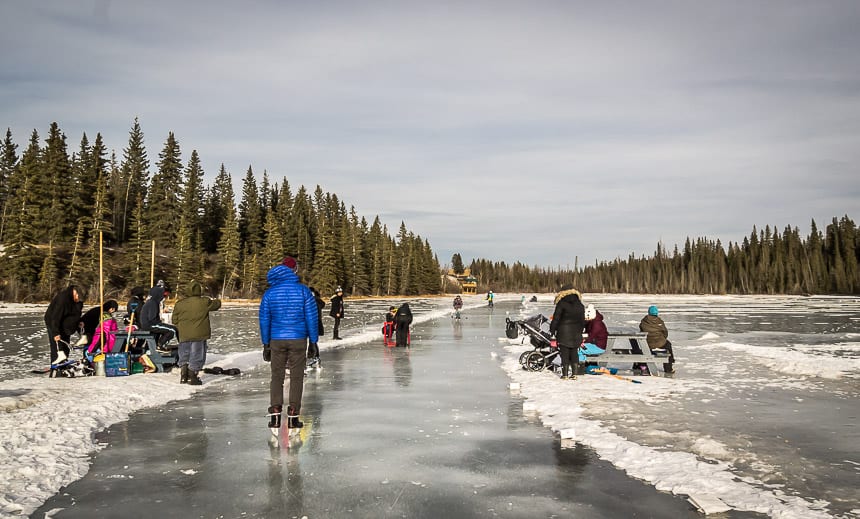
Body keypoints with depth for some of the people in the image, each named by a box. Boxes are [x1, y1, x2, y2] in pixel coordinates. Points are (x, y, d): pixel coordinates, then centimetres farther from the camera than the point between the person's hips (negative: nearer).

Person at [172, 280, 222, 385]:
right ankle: (192, 377, 4)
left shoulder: (179, 304, 1)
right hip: (199, 335, -3)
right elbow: (216, 304, 8)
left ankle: (183, 376, 18)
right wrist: (217, 301, 32)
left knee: (184, 355, 17)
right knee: (197, 356, 4)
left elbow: (175, 320, 7)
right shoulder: (204, 302, -8)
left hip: (184, 335, 3)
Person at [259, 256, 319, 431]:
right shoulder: (303, 290, -5)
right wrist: (314, 341, 2)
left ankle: (275, 414, 4)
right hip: (298, 340, -2)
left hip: (277, 340, 2)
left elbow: (264, 320, 5)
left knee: (276, 377, 11)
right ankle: (293, 416, 4)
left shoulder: (270, 293, 2)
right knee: (296, 377, 5)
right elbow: (312, 317, -6)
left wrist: (266, 344, 12)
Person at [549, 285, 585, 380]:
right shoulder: (580, 305, 7)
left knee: (564, 353, 0)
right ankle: (574, 373, 10)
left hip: (564, 332, -5)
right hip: (576, 333, 5)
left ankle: (565, 374, 0)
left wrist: (552, 330, -1)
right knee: (574, 352, 11)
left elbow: (556, 318, -9)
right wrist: (580, 331, 21)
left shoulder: (562, 304, -9)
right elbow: (582, 320, 13)